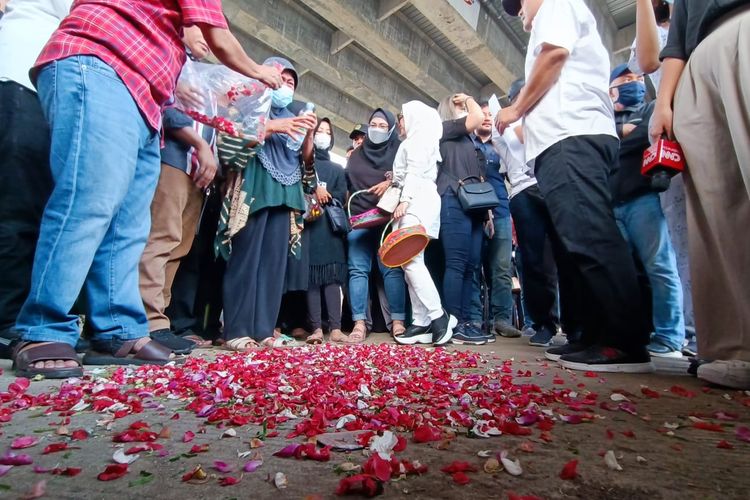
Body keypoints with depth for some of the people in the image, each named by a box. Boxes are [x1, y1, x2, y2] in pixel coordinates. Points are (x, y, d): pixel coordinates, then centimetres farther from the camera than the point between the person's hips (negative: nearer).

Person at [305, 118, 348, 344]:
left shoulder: (338, 169, 26)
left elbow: (341, 197, 9)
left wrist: (322, 196, -6)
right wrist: (314, 191, -8)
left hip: (331, 224, 2)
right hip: (309, 224, -1)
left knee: (333, 274, -10)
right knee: (312, 274, -10)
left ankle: (335, 328, -15)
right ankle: (316, 328, -12)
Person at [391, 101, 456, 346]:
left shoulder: (418, 138, 4)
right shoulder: (412, 142, 32)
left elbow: (415, 172, -11)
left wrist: (404, 200, -20)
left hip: (417, 201, -10)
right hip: (413, 203, 10)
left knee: (411, 260, -21)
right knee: (411, 262, 0)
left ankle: (439, 315, -18)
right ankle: (421, 323, -3)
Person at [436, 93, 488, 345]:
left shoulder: (466, 139, 30)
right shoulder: (444, 129, 9)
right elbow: (478, 118, -7)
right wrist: (469, 98, 14)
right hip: (454, 201, -8)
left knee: (471, 265, 2)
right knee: (457, 263, -14)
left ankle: (466, 320, 4)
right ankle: (456, 325, -14)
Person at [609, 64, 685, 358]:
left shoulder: (652, 109, 19)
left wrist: (614, 140, 3)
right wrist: (624, 132, 4)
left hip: (643, 199, -2)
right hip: (608, 205, 3)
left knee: (659, 266, -9)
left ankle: (668, 339, -5)